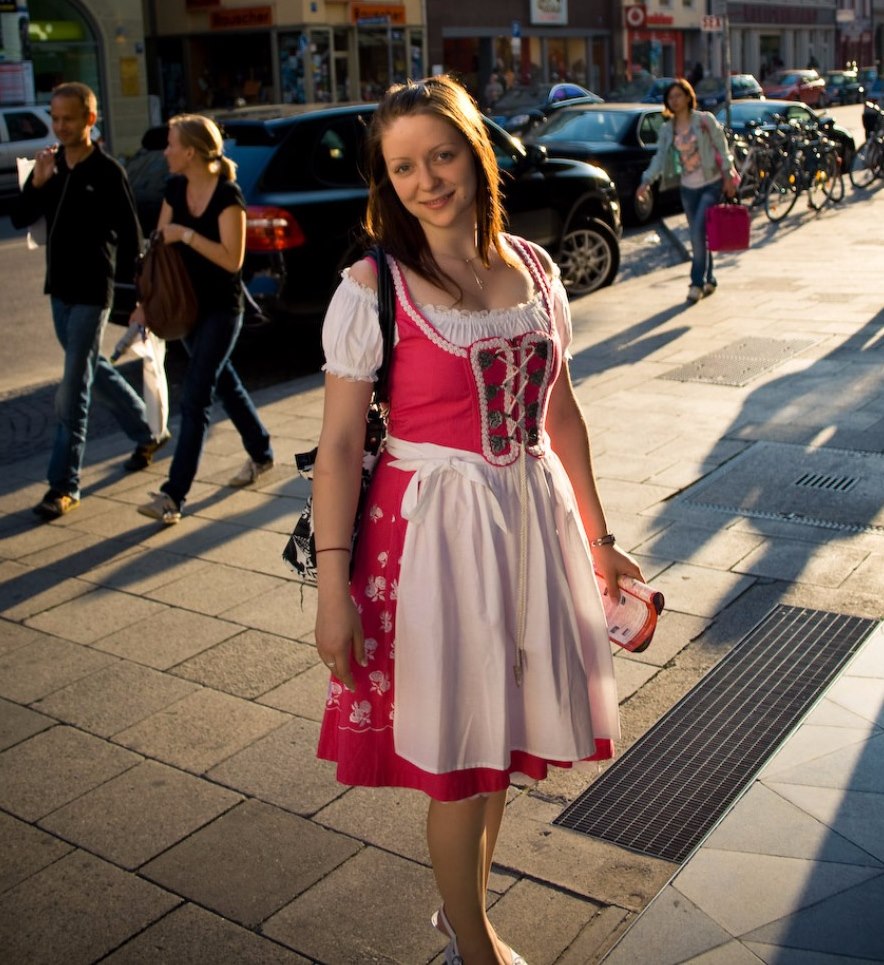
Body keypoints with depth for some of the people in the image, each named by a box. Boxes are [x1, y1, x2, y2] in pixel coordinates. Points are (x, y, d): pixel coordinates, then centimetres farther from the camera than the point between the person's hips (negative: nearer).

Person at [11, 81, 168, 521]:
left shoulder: (107, 172, -12)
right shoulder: (51, 165, 6)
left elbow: (130, 235, -8)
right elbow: (19, 219, 1)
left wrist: (118, 278, -3)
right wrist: (37, 183, -16)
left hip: (91, 293, -7)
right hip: (59, 288, 7)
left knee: (72, 391, -8)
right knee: (95, 371, 19)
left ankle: (64, 485, -3)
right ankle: (146, 435, 38)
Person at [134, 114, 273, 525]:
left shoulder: (227, 195, -16)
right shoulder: (175, 188, 5)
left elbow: (233, 259, -20)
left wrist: (186, 234, -23)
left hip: (221, 309, -7)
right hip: (187, 303, 8)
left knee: (195, 398, -10)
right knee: (223, 382, 19)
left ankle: (173, 495, -10)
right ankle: (261, 455, 39)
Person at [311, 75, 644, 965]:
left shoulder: (534, 270, 4)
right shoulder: (372, 289, -10)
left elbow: (560, 414, 11)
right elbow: (339, 445, -11)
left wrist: (595, 535, 13)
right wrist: (332, 587, -14)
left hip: (532, 521, 5)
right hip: (435, 530, -4)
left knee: (500, 730, 16)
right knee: (457, 753, 7)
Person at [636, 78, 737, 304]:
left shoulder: (705, 120, -5)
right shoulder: (667, 129, 6)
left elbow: (722, 147, -4)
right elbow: (660, 157, 1)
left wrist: (728, 175, -11)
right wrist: (647, 180, -13)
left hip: (711, 184, -5)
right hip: (688, 188, 5)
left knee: (698, 232, -17)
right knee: (697, 236, 7)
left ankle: (697, 283, -10)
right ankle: (709, 280, 21)